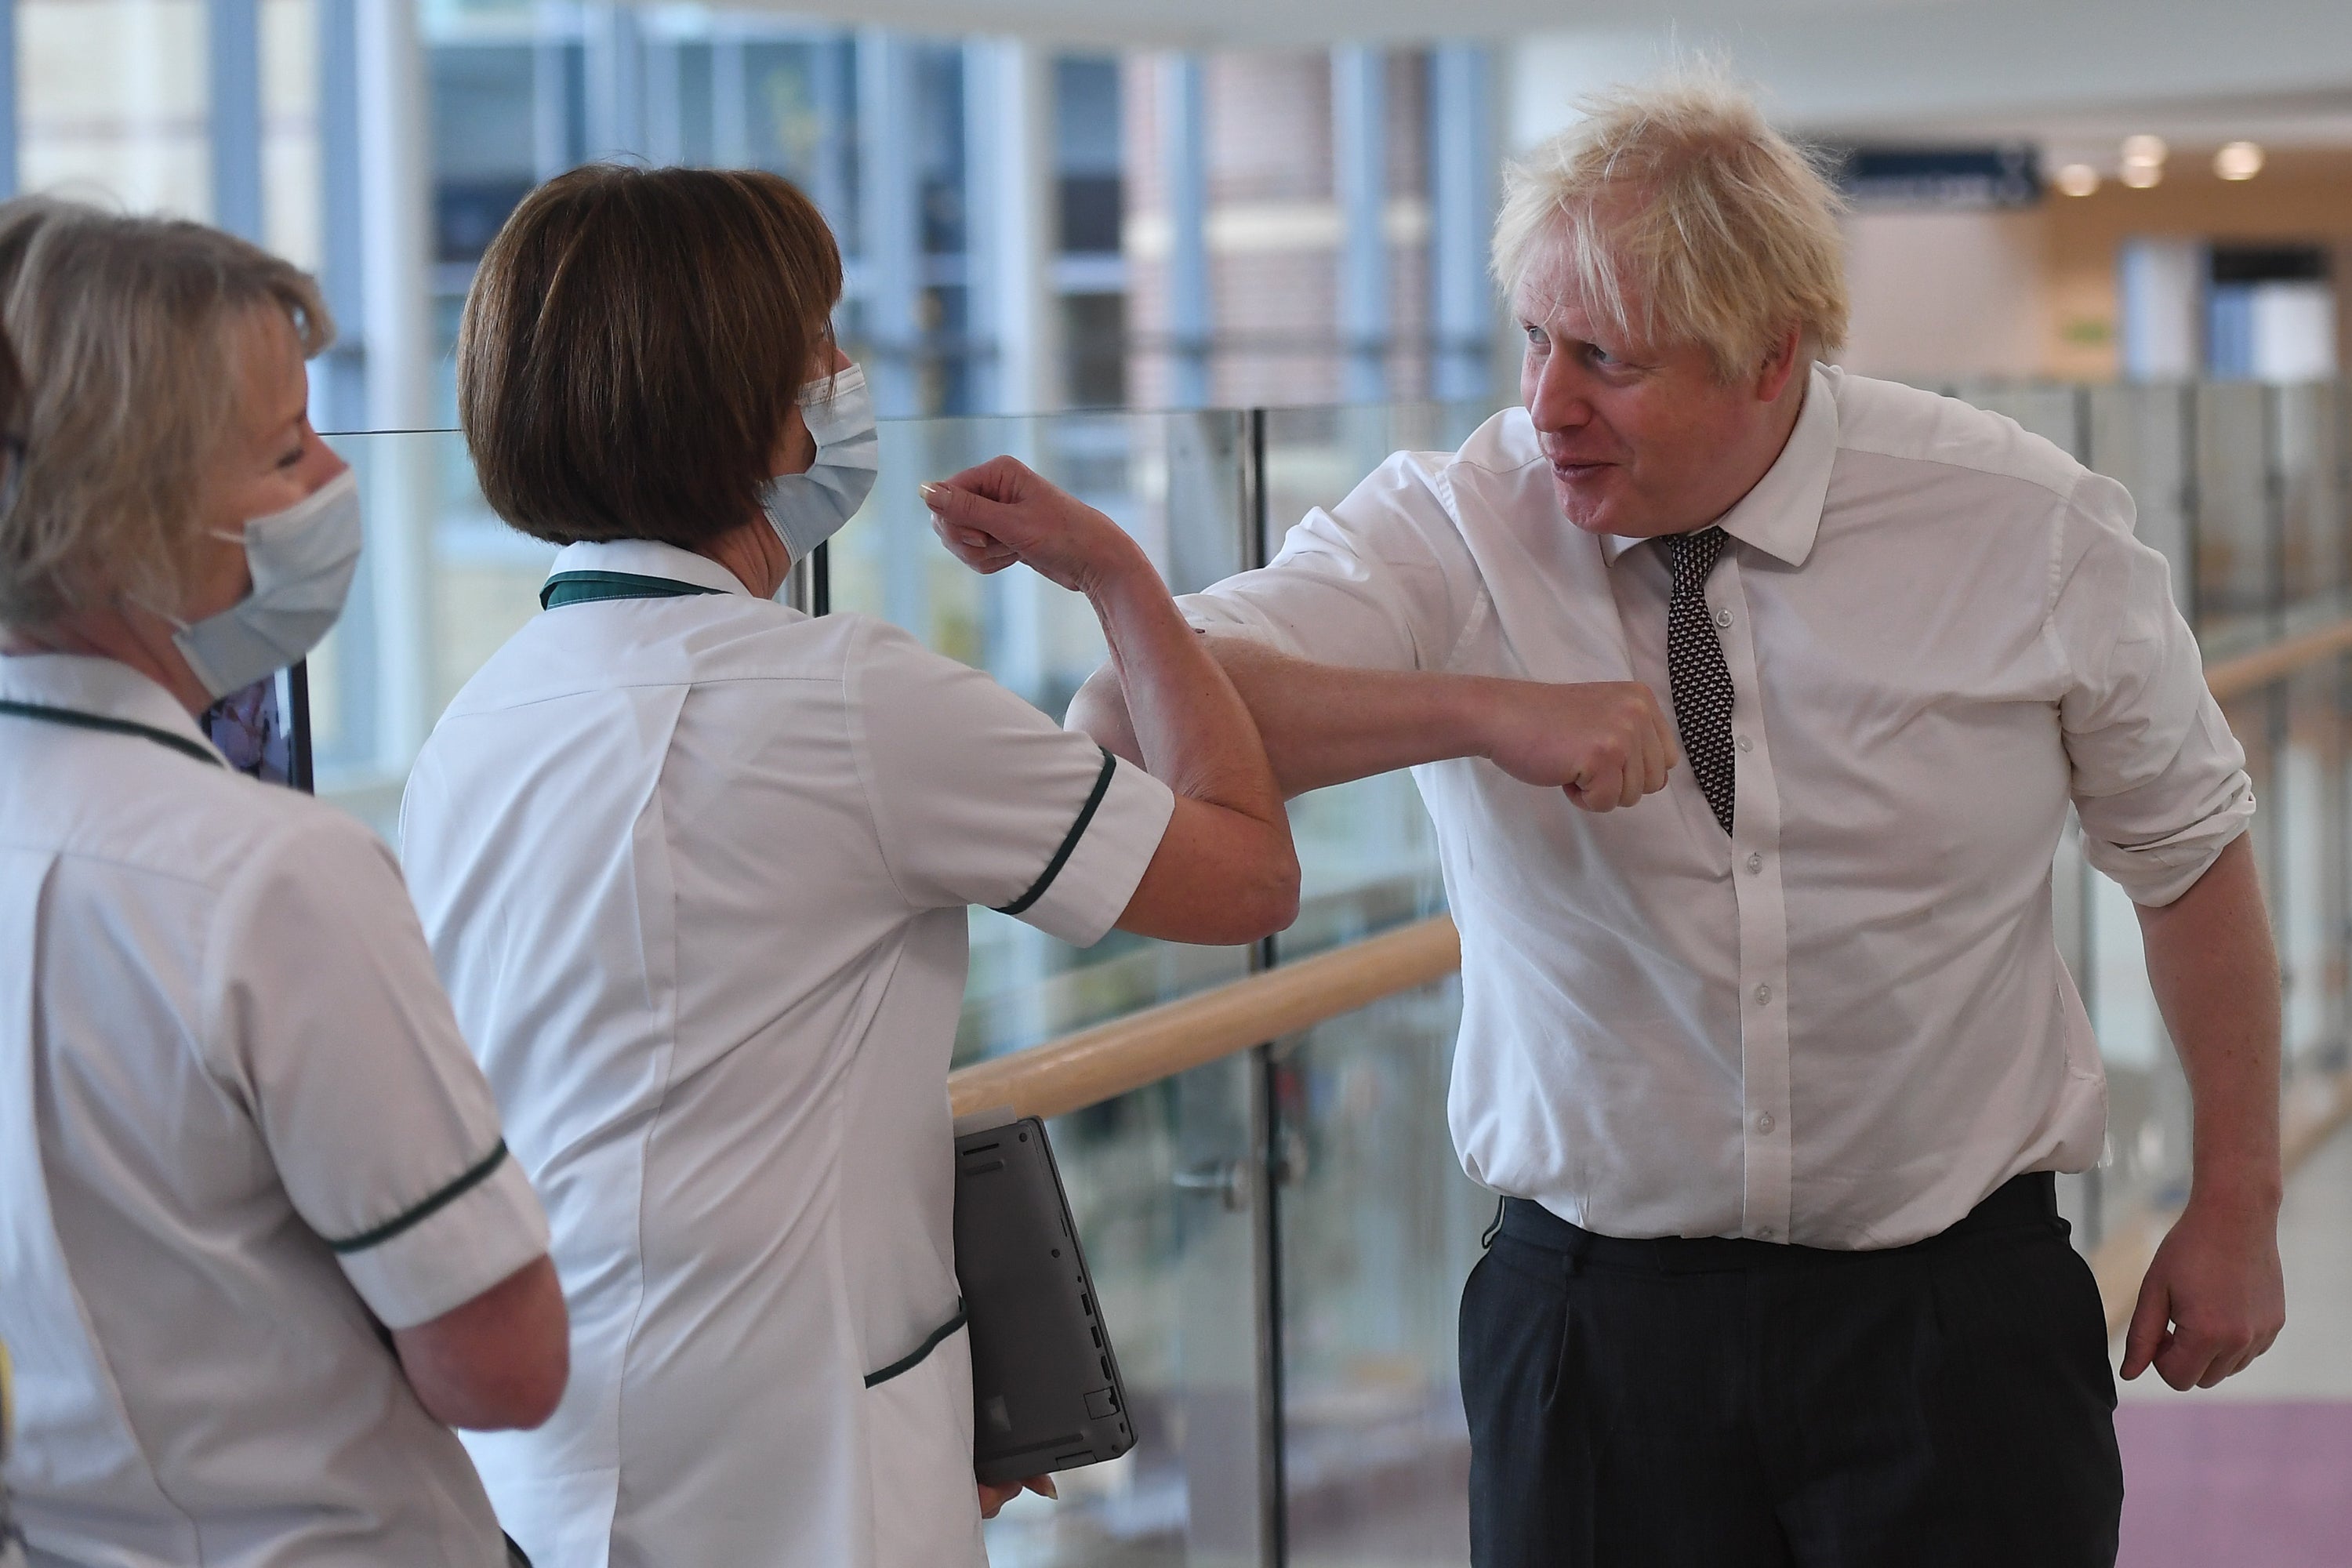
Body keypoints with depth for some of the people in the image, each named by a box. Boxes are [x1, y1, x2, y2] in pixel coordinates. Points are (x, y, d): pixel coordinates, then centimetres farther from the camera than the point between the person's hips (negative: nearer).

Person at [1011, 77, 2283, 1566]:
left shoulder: (2031, 527, -6)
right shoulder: (1454, 530, -9)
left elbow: (2192, 846, 7)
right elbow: (1125, 722, -21)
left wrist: (2238, 1205, 9)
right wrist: (1485, 713, -30)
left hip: (1955, 1325, 0)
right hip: (1597, 1318, 0)